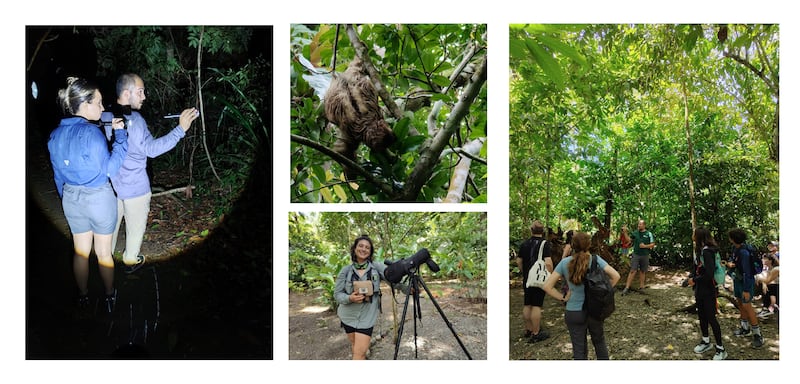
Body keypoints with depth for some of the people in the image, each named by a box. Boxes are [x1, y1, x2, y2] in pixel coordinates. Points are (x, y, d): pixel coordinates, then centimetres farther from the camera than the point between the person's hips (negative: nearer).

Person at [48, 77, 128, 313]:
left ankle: (83, 297, 33)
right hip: (99, 198, -6)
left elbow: (58, 174, 10)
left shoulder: (56, 135, 0)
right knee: (103, 252, 11)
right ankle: (109, 297, 28)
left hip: (71, 198, 6)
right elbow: (110, 168, -19)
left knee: (80, 250, 19)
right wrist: (119, 134, -17)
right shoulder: (91, 132, -23)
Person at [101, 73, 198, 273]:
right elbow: (151, 148, -33)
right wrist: (180, 129, -36)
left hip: (111, 183, 7)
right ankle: (131, 260, 32)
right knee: (135, 226, 15)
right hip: (134, 187, -7)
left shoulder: (104, 116, -2)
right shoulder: (133, 120, -26)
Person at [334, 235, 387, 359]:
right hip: (348, 315, 2)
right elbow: (337, 294, -3)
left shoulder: (377, 267, -5)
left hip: (367, 316, -2)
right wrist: (350, 298, -24)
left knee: (360, 352, -9)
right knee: (355, 346, 16)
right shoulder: (346, 270, -4)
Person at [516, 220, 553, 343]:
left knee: (527, 305, 14)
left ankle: (528, 330, 25)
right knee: (536, 306, -3)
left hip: (527, 279, 6)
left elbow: (519, 261, 12)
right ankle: (536, 334, 1)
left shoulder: (524, 244, 5)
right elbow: (548, 263, -22)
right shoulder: (544, 244, -12)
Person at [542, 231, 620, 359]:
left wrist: (563, 297, 0)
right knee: (599, 343, 23)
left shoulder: (565, 262, -7)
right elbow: (615, 276, -11)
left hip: (573, 313, 0)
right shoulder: (595, 260, -7)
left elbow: (547, 286, -9)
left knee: (579, 350, 10)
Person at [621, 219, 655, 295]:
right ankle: (627, 288, -10)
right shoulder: (635, 233, 6)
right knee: (632, 271, -7)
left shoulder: (649, 234, 0)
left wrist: (645, 246, -14)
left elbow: (653, 244, 0)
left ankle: (641, 286, 22)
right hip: (636, 254, 1)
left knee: (642, 271, 9)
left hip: (645, 255, 0)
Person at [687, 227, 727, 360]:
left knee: (711, 318, -3)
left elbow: (709, 274, -26)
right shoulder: (699, 250, 4)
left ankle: (720, 349, 7)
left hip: (708, 290, -9)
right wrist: (691, 277, -7)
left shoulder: (707, 251, -23)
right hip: (699, 289, 9)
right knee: (701, 315, 19)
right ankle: (706, 341, 35)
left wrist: (695, 280, -14)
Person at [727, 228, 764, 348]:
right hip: (738, 279, 10)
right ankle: (745, 329, 28)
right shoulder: (736, 248, 1)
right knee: (740, 303, 16)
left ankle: (757, 334, -5)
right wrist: (730, 263, -7)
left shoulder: (744, 252, -27)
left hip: (746, 281, -10)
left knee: (747, 305, -11)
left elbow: (747, 272, -26)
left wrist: (746, 290, -25)